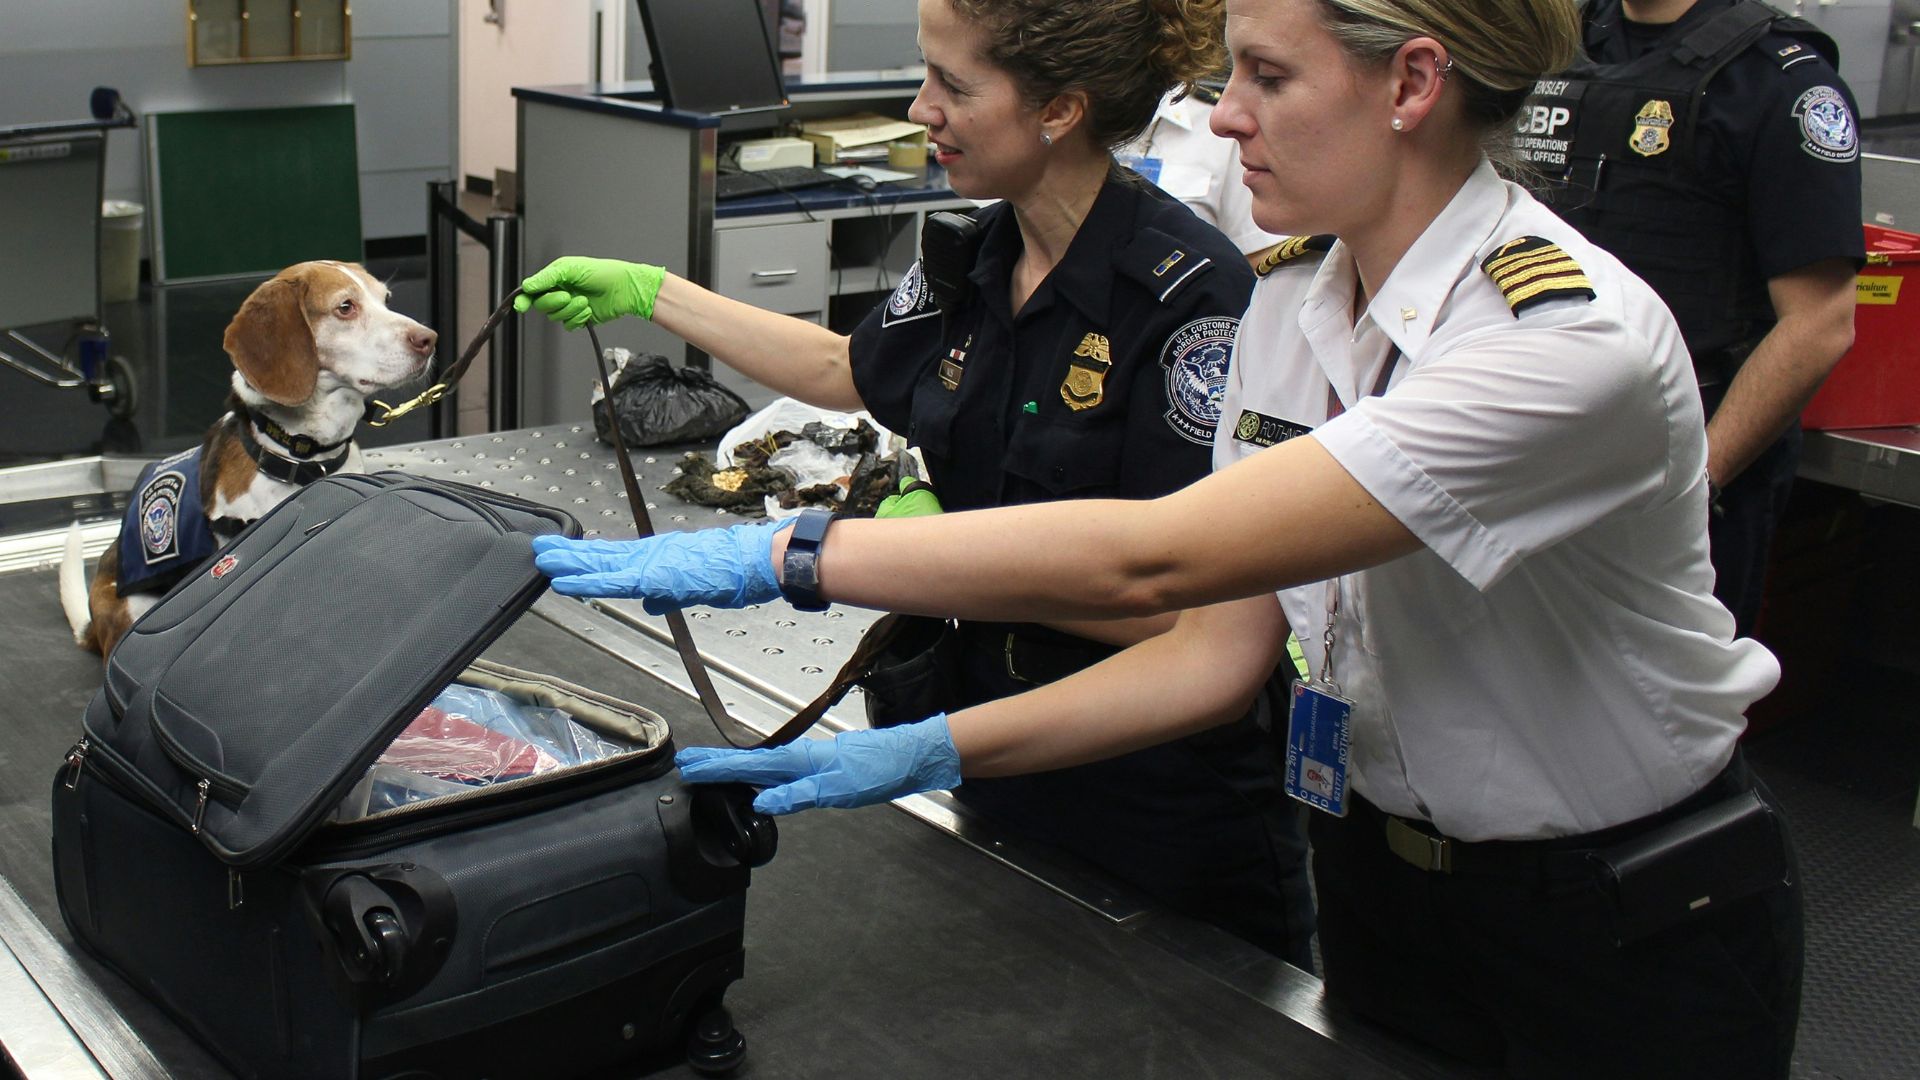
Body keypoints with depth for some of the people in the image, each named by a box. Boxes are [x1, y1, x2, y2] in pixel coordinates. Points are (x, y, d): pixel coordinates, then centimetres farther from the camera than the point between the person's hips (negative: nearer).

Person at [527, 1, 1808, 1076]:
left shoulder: (1571, 340, -29)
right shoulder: (1294, 303, -4)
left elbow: (1152, 557, -36)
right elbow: (1222, 648, -3)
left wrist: (788, 555, -33)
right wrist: (929, 751, -13)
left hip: (1630, 934, -6)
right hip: (1385, 878, 6)